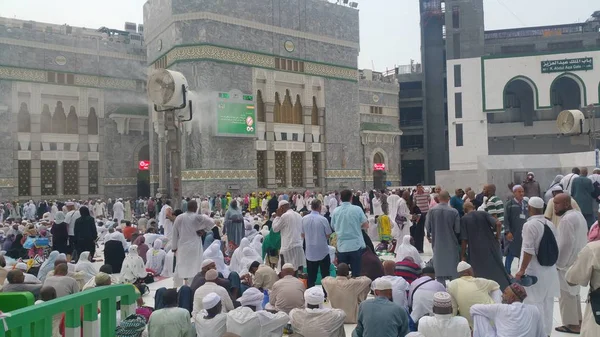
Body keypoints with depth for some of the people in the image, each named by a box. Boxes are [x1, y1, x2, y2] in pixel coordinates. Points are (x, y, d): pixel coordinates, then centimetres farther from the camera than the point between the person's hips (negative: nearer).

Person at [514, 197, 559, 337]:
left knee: (534, 303, 1)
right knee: (547, 302, 16)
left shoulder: (529, 225, -17)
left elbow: (528, 251, -21)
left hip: (534, 271, -7)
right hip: (550, 270, 7)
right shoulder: (550, 224, 4)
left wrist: (522, 270, -15)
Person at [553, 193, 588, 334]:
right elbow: (581, 239, 17)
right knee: (573, 291, 20)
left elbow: (566, 243, -24)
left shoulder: (567, 219, -21)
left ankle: (572, 324, 6)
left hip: (568, 263, -10)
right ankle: (578, 321, 29)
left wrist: (558, 263, -15)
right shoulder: (578, 215, 11)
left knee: (566, 293, -1)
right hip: (577, 261, 10)